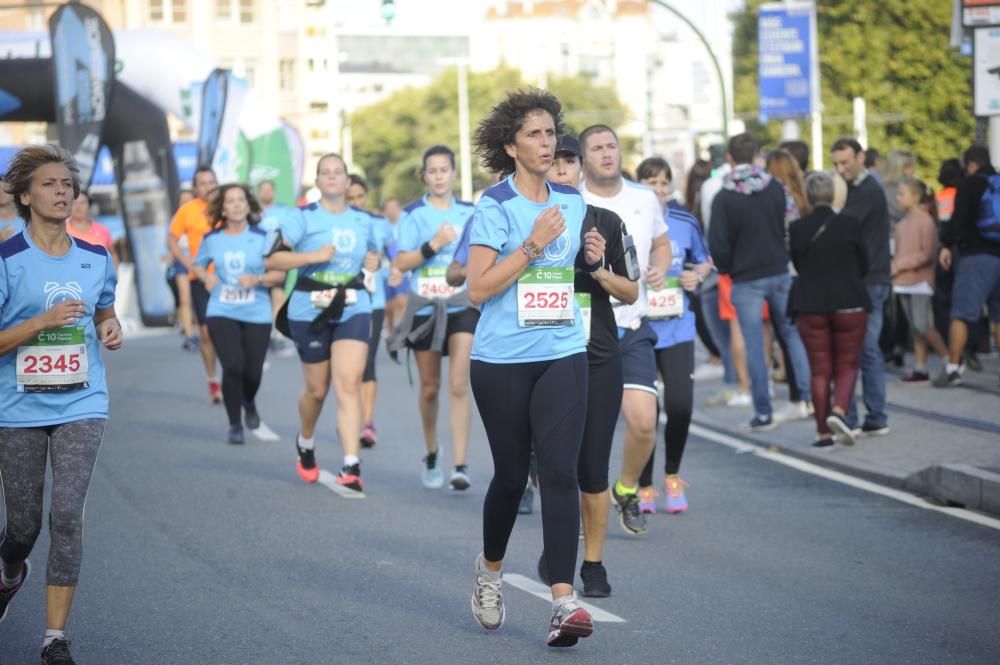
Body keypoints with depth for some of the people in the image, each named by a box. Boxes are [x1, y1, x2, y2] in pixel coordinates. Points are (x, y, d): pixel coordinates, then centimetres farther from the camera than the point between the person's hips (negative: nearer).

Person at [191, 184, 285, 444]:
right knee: (233, 366, -15)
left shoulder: (262, 238, -2)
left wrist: (257, 279, -18)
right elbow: (197, 265, 18)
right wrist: (206, 277, -3)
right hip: (222, 313, 0)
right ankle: (235, 425, 2)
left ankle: (249, 402, 39)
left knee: (253, 371, 1)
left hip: (256, 315, 0)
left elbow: (280, 274, 0)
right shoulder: (212, 239, 3)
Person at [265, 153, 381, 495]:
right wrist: (314, 256, -18)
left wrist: (373, 263, 7)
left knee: (349, 384, -14)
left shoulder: (364, 221, 11)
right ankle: (305, 444, 41)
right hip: (310, 311, -2)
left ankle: (351, 468, -18)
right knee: (318, 389, 9)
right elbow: (272, 259, -9)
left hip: (353, 310, 2)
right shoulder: (303, 218, -2)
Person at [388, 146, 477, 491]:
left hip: (463, 307, 0)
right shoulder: (413, 214, 1)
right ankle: (431, 455, 32)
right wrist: (434, 245, -18)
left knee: (459, 385, -14)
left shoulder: (470, 213, 6)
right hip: (424, 308, 0)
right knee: (430, 388, 10)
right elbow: (401, 262, -7)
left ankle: (460, 466, -17)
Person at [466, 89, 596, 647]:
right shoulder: (495, 207, -7)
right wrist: (534, 243, -18)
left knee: (560, 472, -10)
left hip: (563, 355, 3)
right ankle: (491, 571, 36)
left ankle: (564, 601, -16)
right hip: (503, 360, -3)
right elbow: (479, 288, -13)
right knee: (511, 474, 8)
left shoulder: (573, 202, 9)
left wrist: (592, 259, 3)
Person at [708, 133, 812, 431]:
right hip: (780, 273, 3)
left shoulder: (724, 198, -11)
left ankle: (763, 412, 2)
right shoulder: (775, 188, -2)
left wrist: (728, 269, 7)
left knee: (754, 346, 2)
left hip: (746, 280, -3)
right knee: (792, 334, 14)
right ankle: (807, 396, 10)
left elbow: (718, 245, -12)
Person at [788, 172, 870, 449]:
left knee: (820, 369, 7)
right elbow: (863, 266, 5)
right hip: (849, 304, -1)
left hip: (810, 306, 1)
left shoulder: (797, 229, -4)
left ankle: (824, 433, 6)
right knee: (847, 364, 9)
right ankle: (838, 410, -16)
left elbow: (799, 266, 8)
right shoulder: (849, 225, -6)